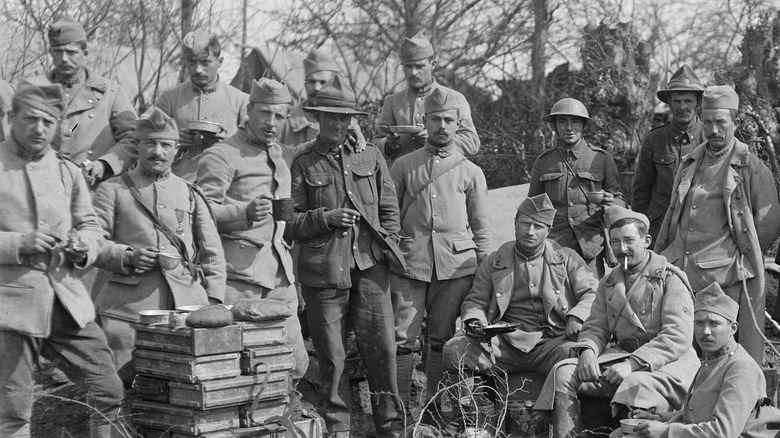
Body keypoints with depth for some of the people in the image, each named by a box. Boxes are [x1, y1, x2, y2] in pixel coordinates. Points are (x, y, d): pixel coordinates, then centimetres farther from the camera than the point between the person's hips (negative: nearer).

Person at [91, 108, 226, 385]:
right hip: (128, 306, -2)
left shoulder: (190, 193, 17)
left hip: (187, 305, 2)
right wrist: (128, 256, -13)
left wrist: (213, 302, 5)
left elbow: (212, 255, 15)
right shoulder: (113, 190, 10)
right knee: (124, 380, -6)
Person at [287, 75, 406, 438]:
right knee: (331, 354, 2)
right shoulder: (302, 165, 6)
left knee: (382, 348, -2)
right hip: (324, 270, -2)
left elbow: (389, 208, 18)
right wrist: (326, 218, -10)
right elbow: (289, 223, 3)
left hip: (370, 267, 2)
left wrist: (388, 244, 6)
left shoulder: (370, 157, 14)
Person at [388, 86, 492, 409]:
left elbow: (481, 229, 11)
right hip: (409, 263, 0)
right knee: (401, 339, -3)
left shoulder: (471, 173, 10)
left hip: (456, 265, 0)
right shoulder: (403, 167, 9)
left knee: (443, 340, 6)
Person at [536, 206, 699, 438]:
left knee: (636, 384, -39)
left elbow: (678, 338, -13)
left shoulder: (670, 279, -3)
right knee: (563, 372, -16)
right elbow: (595, 328, 15)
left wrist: (633, 363, -23)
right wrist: (587, 351, -10)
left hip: (667, 362, -6)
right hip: (620, 355, 6)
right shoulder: (609, 283, 17)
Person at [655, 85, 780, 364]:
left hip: (726, 277, -5)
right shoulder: (690, 163, 19)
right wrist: (657, 255, 18)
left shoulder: (752, 168, 1)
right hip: (681, 269, 5)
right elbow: (673, 214, 24)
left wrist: (739, 257, 1)